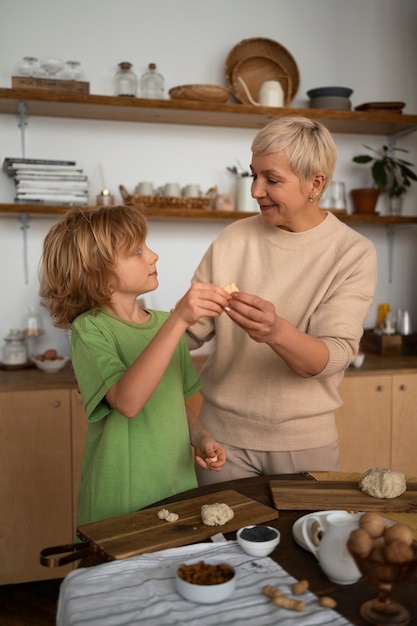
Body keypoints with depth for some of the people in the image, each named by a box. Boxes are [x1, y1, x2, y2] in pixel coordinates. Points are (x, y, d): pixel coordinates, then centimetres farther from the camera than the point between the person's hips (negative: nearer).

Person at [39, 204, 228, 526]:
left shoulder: (166, 323, 4)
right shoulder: (90, 329, -14)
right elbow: (127, 402, -32)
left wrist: (202, 438, -4)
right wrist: (178, 320, -38)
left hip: (180, 493, 5)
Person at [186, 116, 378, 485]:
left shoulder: (354, 253, -8)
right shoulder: (234, 239, -3)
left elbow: (334, 356, -18)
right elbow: (191, 332, -1)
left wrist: (277, 332, -36)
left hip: (305, 441, -1)